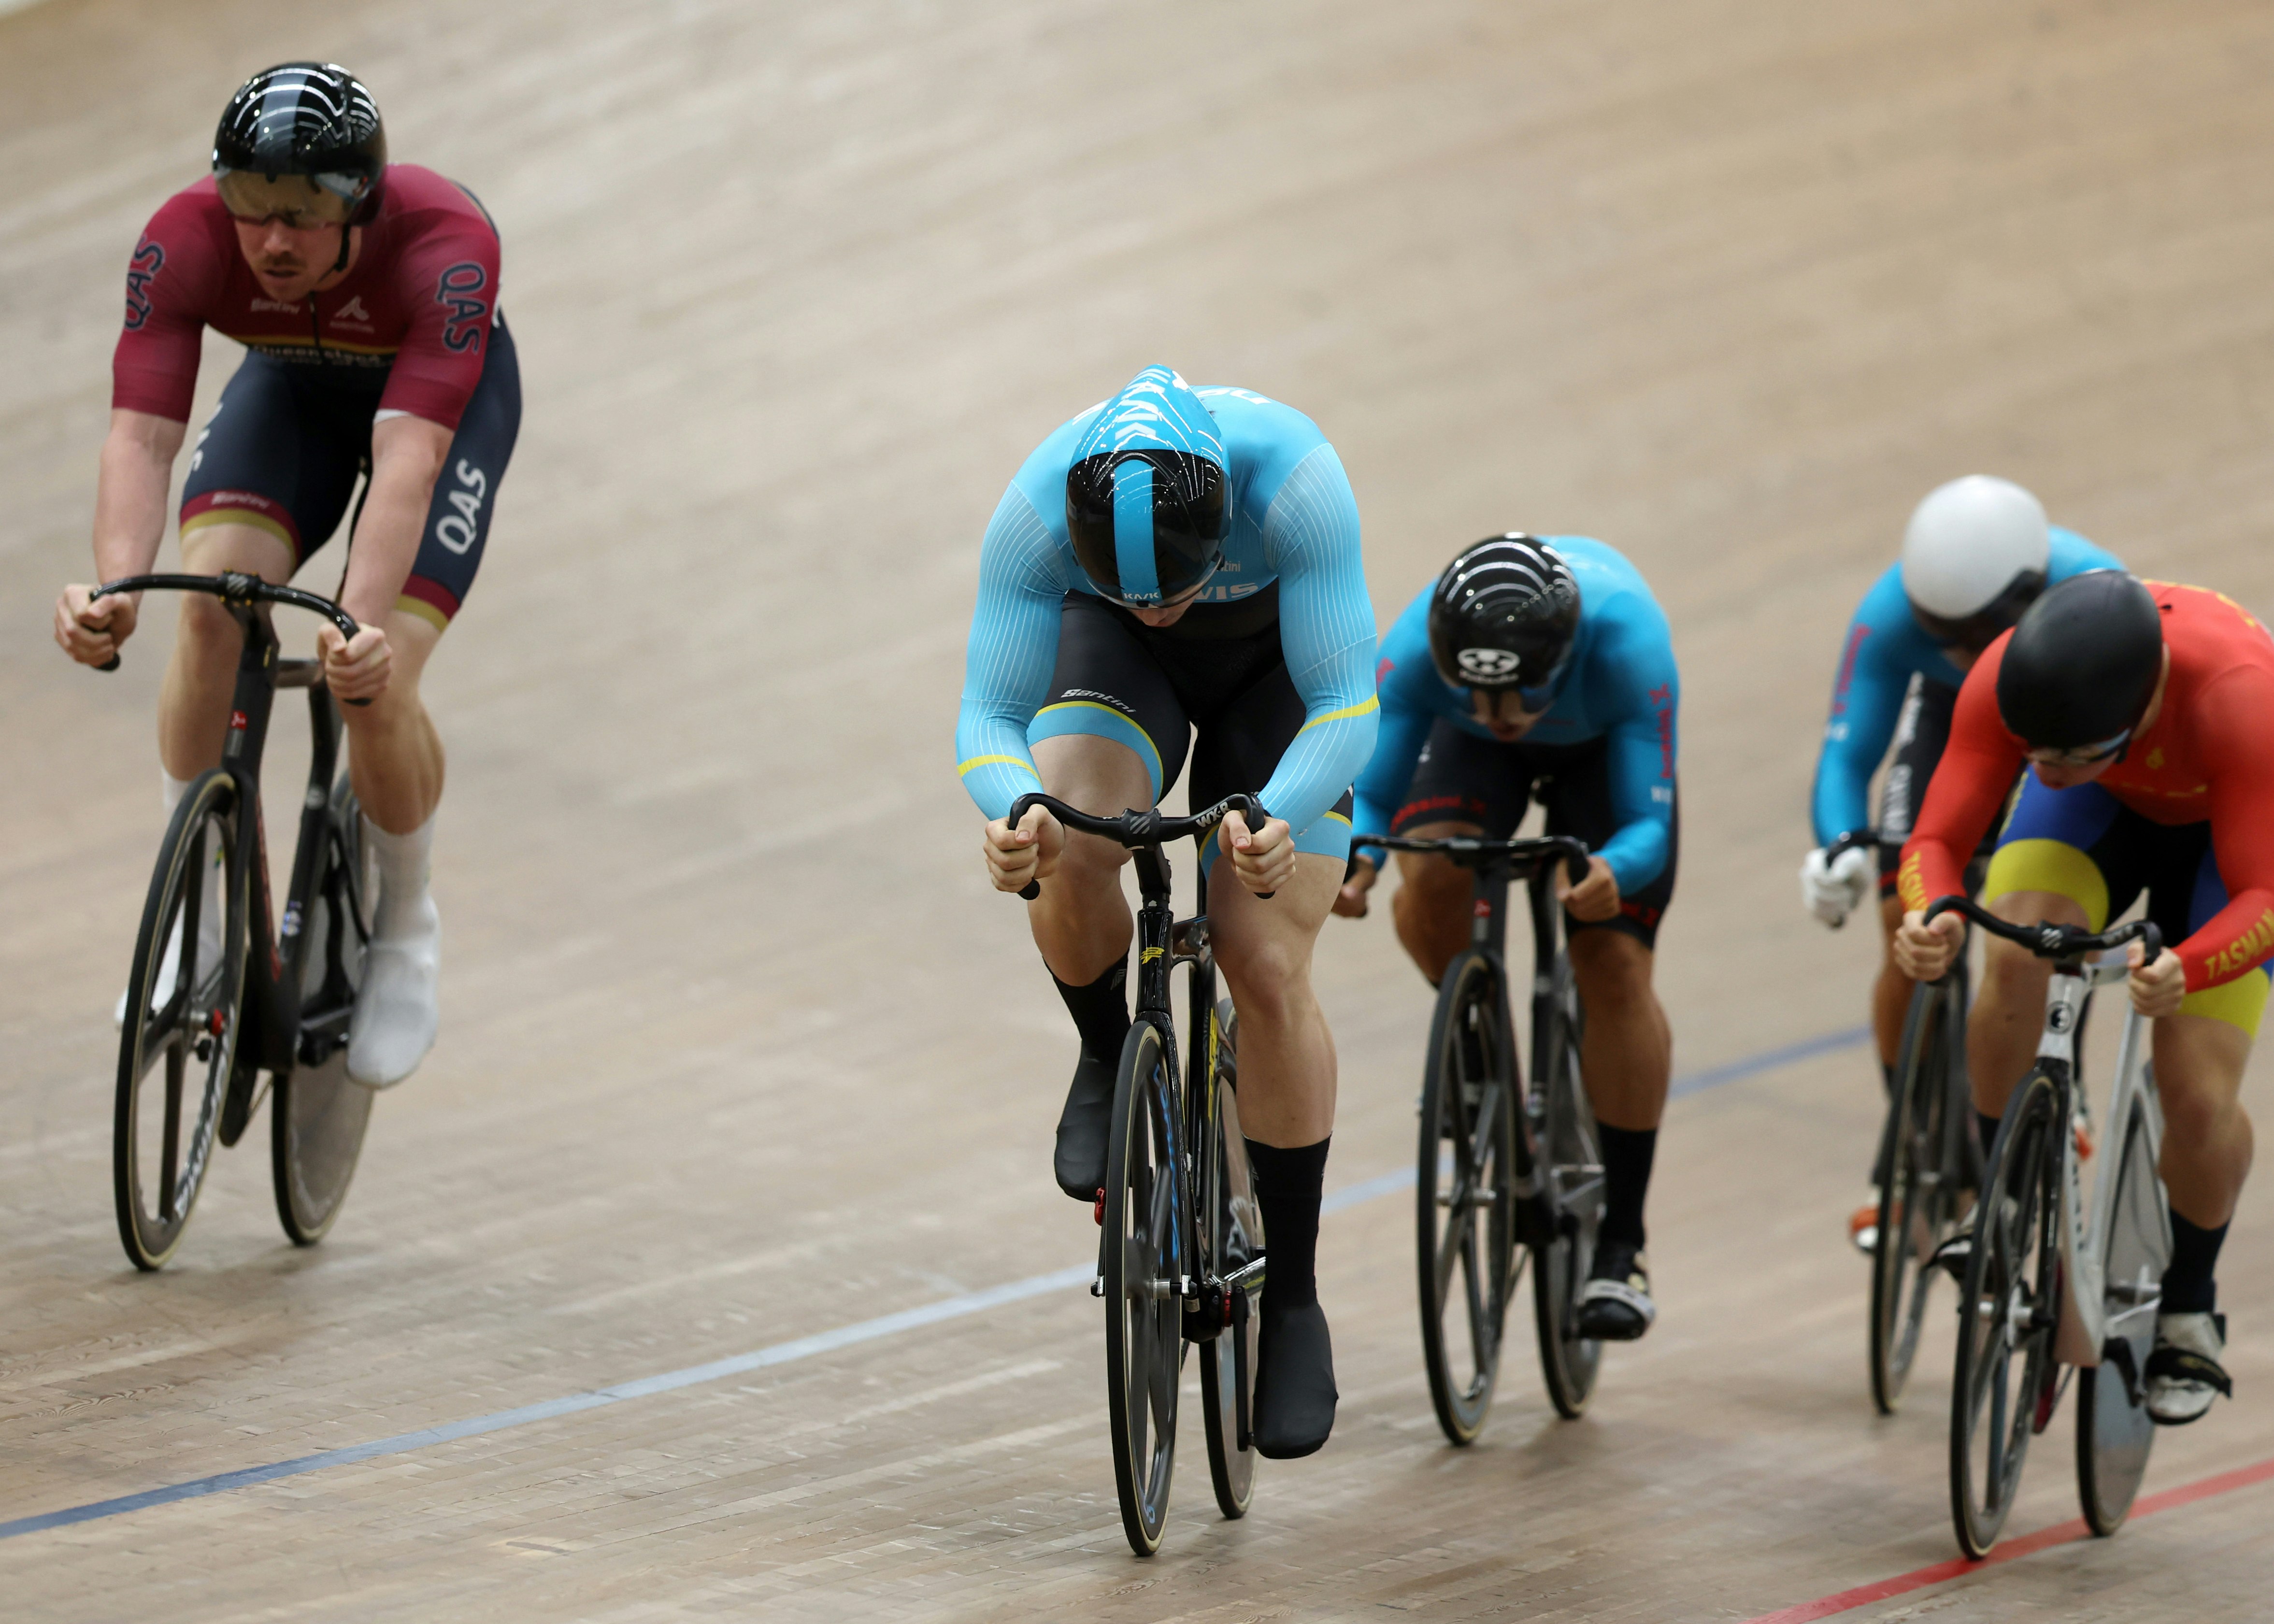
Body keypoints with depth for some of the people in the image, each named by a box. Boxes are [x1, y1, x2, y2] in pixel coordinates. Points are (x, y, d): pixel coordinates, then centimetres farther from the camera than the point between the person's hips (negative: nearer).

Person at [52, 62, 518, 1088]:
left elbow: (406, 460, -48)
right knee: (210, 603, -25)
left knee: (375, 687, -19)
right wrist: (115, 588, -57)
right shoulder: (183, 242, -32)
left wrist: (365, 627, -61)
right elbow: (141, 434, -39)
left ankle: (406, 932, 10)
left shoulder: (444, 246, -40)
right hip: (294, 384, 3)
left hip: (449, 390, -3)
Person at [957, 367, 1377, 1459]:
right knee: (1067, 855, -31)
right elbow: (989, 714, -32)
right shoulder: (1035, 510, -36)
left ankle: (1294, 1297, 0)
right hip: (1117, 665, 1)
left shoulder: (1293, 479, -41)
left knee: (1267, 970, -13)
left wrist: (1275, 819, -58)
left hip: (1277, 658, -1)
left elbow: (1346, 705, -39)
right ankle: (1107, 1058, 1)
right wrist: (1011, 810, -55)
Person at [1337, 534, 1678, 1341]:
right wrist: (1352, 859, -52)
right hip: (1473, 754, 1)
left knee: (1614, 967, -14)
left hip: (1601, 745, -1)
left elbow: (1649, 824, -38)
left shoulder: (1627, 645, -42)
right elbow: (1368, 793, -29)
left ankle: (1620, 1245, -5)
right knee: (1430, 876, -29)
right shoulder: (1414, 648, -38)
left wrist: (1611, 875, -61)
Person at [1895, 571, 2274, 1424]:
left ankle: (2188, 1312, 13)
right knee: (2014, 962, -30)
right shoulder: (2006, 682, -36)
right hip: (2106, 810, 2)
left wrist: (2186, 972, -62)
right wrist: (1928, 917, -54)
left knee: (2200, 1097, -15)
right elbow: (1936, 841, -31)